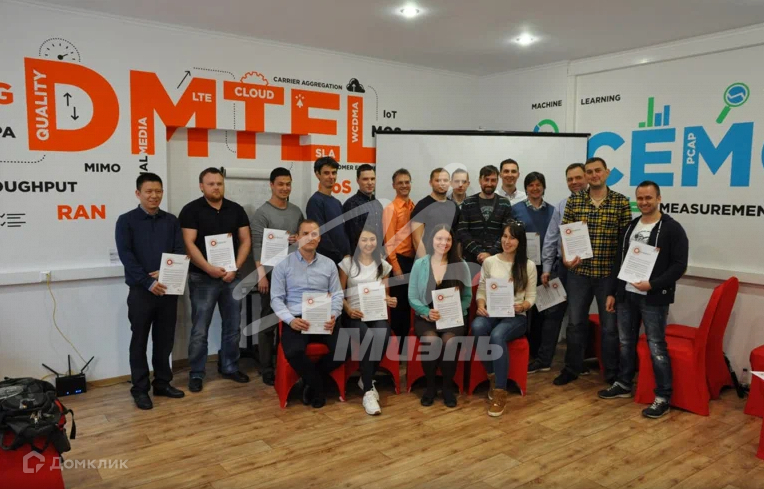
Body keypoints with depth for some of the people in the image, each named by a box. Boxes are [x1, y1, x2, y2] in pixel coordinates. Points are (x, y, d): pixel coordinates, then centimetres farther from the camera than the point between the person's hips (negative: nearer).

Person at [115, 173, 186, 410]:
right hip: (141, 290, -3)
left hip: (168, 288, 3)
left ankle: (162, 383, 24)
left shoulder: (171, 221, 9)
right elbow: (126, 255, -10)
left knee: (165, 339, 11)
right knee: (140, 341, 5)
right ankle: (140, 389, 15)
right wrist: (148, 282, -18)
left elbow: (180, 251, 4)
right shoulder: (126, 221, -2)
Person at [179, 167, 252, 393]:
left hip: (232, 276, 4)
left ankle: (229, 367, 27)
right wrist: (209, 268, -19)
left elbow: (245, 241, 6)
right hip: (202, 278, -4)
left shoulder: (236, 210, 8)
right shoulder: (191, 210, -4)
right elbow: (189, 243, -11)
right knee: (200, 330, 2)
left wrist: (235, 268, -7)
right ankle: (196, 373, 14)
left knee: (233, 326, 11)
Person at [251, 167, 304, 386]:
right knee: (269, 322, 1)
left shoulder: (296, 211, 12)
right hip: (272, 274, -5)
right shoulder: (262, 213, -6)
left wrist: (299, 239, -5)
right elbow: (257, 246, -12)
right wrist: (261, 274, -19)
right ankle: (267, 369, 9)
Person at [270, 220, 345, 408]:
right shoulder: (283, 265, 5)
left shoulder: (329, 264, 12)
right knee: (294, 352, -33)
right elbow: (276, 298, 1)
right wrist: (290, 319, -16)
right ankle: (317, 384, -2)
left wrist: (333, 315, -11)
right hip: (296, 319, -2)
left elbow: (337, 294, 10)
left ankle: (312, 379, 4)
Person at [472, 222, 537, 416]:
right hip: (491, 313, 2)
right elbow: (481, 290, 8)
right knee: (477, 326, -36)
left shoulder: (529, 265, 4)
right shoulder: (489, 262, 8)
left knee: (497, 335, -37)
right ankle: (492, 376, -13)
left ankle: (500, 392, -26)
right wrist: (480, 304, -13)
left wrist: (522, 306, -17)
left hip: (516, 316, -2)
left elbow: (531, 296, 5)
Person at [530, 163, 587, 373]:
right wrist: (546, 268, 2)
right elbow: (550, 239, 5)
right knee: (553, 312, 6)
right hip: (562, 265, 3)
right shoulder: (561, 206, 6)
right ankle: (543, 359, 15)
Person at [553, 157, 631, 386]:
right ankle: (572, 368, 25)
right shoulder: (574, 201, 3)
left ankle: (612, 374, 23)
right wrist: (566, 257, -11)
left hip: (609, 273, -1)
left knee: (610, 325, 9)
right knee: (576, 322, 11)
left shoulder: (621, 202, -1)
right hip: (579, 272, 2)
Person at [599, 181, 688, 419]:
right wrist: (612, 292, 11)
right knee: (626, 343, 15)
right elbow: (618, 261, 15)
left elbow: (679, 265, -12)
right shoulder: (630, 227, 12)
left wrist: (653, 285, -22)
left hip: (654, 298, -6)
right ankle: (623, 384, 30)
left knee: (656, 347, -2)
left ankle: (663, 397, 8)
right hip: (626, 295, 6)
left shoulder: (672, 228, -7)